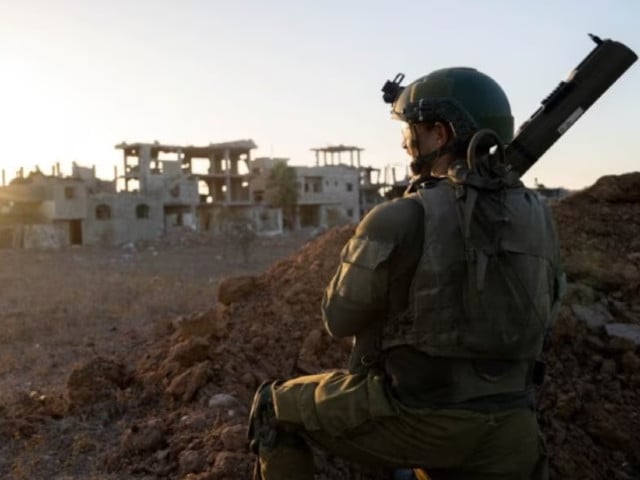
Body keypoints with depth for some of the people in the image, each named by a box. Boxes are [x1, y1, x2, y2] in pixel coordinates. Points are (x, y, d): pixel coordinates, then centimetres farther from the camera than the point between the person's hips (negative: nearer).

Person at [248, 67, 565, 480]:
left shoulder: (399, 222, -18)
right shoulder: (538, 216, 0)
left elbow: (340, 319, -4)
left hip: (408, 421, -4)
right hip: (505, 435, 5)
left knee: (274, 409, 16)